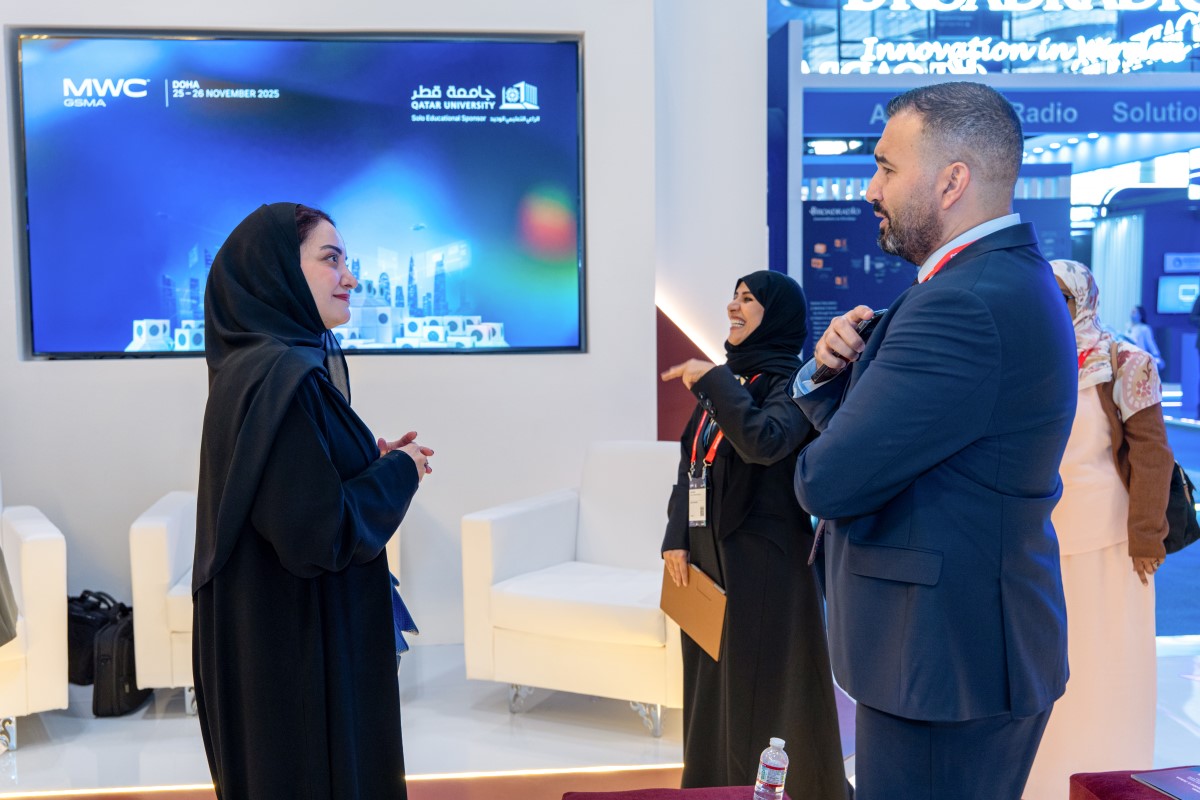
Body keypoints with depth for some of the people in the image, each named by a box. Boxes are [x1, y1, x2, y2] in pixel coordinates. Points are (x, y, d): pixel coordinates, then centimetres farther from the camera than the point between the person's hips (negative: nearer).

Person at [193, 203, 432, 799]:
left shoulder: (255, 365, 6)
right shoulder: (284, 377, -24)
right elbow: (318, 535, -28)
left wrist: (372, 459, 4)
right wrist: (399, 472, -13)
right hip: (296, 643, -10)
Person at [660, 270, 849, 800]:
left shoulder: (792, 381, -9)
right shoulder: (725, 377, 13)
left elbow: (764, 443, -30)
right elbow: (691, 463, 12)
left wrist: (714, 383, -24)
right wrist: (676, 537, 4)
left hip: (763, 561, -7)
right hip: (708, 554, 7)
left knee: (760, 693, 0)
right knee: (712, 689, 15)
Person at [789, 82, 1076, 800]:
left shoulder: (967, 307, -26)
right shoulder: (1004, 277, 10)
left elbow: (828, 481, -25)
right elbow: (869, 414, 12)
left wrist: (814, 471, -2)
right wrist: (834, 370, -8)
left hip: (948, 666, -10)